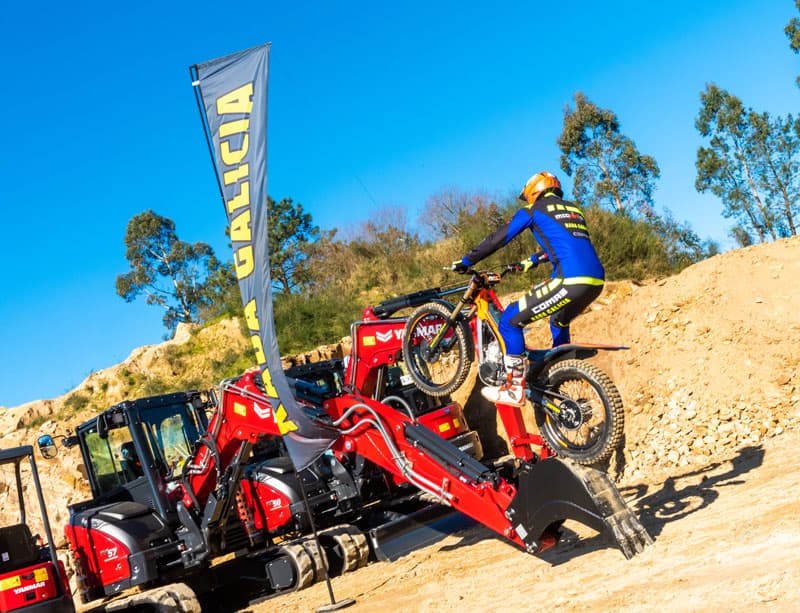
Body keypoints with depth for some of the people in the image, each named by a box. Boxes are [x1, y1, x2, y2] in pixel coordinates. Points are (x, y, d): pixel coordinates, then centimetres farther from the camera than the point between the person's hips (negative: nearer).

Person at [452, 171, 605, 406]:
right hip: (596, 281, 8)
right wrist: (531, 261, 56)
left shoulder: (534, 210, 10)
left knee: (510, 320, 1)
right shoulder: (573, 210, 30)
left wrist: (465, 261, 19)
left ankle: (514, 390, 1)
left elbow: (498, 238, 9)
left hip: (570, 281, -8)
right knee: (559, 321, 35)